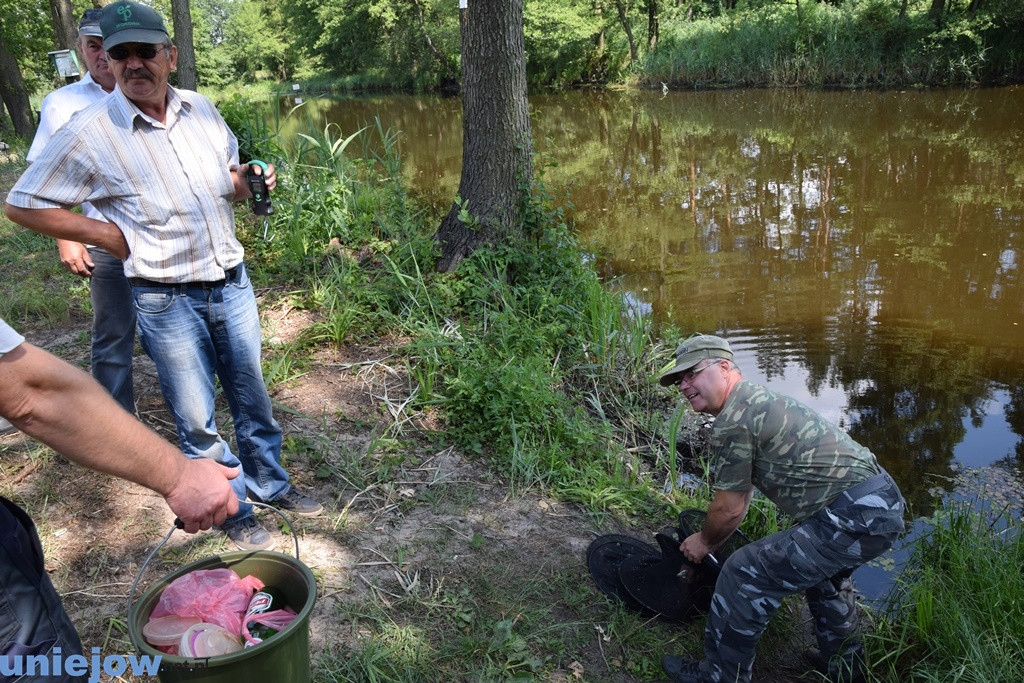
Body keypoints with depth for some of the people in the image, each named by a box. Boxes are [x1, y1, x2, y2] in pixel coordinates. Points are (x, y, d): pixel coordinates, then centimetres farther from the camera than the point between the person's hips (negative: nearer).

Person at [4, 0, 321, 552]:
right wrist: (109, 235, -11)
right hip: (167, 300, -4)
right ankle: (232, 509, 28)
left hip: (232, 283, 4)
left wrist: (250, 181, -5)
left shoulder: (201, 109, 2)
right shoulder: (88, 134, -12)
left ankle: (269, 483, 38)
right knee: (197, 420, 8)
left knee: (252, 397, 17)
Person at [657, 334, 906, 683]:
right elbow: (742, 492, 28)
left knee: (746, 574, -3)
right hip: (886, 501, 11)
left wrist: (704, 541, 13)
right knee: (823, 570, 35)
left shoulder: (732, 420, -14)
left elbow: (730, 508, -7)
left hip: (854, 517, -11)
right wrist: (713, 535, 34)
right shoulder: (759, 397, 18)